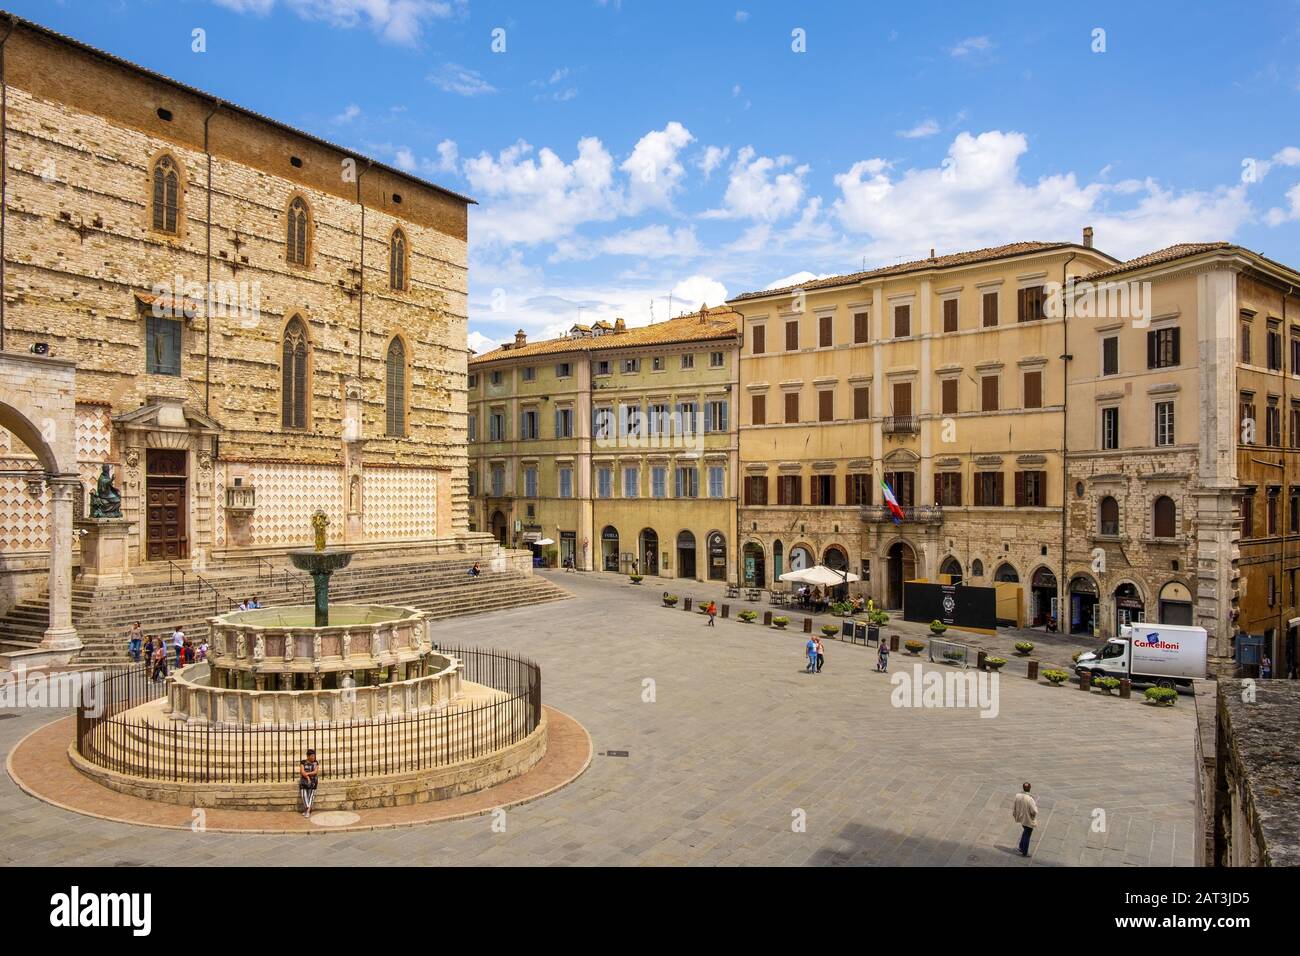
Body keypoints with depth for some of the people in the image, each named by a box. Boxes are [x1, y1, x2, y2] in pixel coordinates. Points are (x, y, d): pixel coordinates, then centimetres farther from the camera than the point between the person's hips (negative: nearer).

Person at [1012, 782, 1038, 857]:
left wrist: (1015, 816, 15)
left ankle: (1021, 847, 41)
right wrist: (1036, 804, -7)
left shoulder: (1017, 796, -12)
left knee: (1025, 832, 31)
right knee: (1027, 835, 13)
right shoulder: (1029, 799, -31)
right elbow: (1034, 811, -27)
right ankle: (1024, 853, 27)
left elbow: (1013, 808, 0)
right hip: (1029, 820, -5)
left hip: (1021, 818, 5)